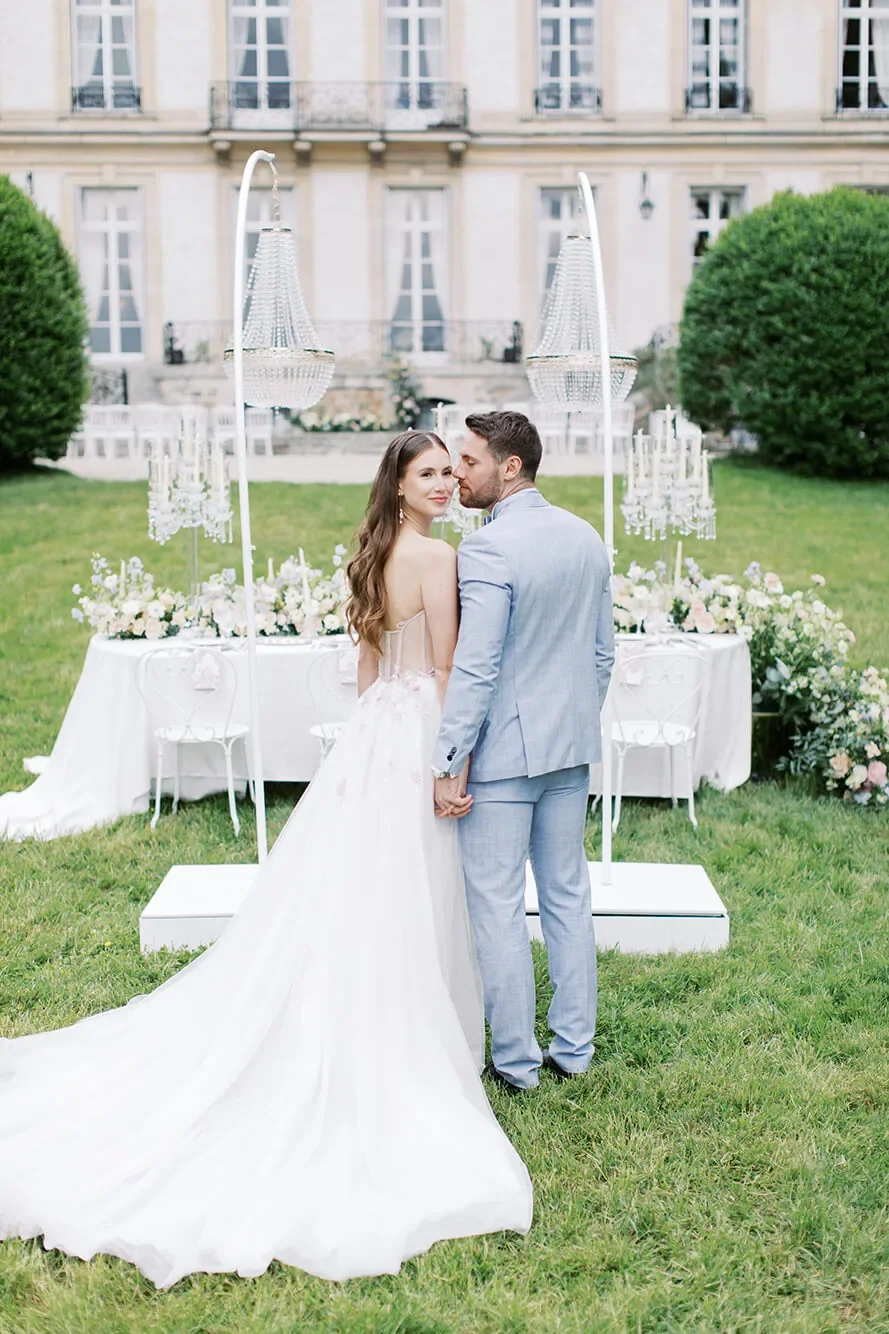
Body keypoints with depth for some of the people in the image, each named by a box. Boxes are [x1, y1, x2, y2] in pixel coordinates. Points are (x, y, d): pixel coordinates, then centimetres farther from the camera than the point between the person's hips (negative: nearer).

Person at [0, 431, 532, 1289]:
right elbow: (447, 671, -14)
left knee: (336, 903, 12)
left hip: (369, 737, 8)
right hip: (417, 741, -8)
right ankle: (386, 1058, 12)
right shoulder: (438, 557, -14)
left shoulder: (372, 556, 12)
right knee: (398, 917, 1)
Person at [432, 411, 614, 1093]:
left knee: (499, 908, 3)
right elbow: (603, 653, 12)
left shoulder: (488, 549, -18)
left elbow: (475, 669, -21)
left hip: (503, 750, -8)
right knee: (568, 895, 16)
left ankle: (516, 1062, 13)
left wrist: (448, 766, -17)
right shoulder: (587, 538, 6)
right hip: (571, 746, 8)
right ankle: (574, 1048, 25)